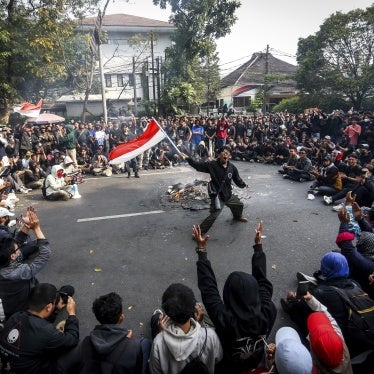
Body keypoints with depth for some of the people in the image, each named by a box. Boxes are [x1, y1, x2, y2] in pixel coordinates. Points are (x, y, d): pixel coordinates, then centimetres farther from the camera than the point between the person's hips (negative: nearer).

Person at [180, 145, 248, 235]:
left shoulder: (232, 167, -6)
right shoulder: (212, 165, -16)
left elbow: (237, 179, 5)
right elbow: (198, 165, -14)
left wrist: (243, 184, -8)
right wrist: (188, 158, -21)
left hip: (229, 195, 6)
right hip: (217, 196, -6)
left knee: (239, 205, 27)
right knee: (213, 215, -18)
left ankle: (238, 216, 62)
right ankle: (199, 232, -5)